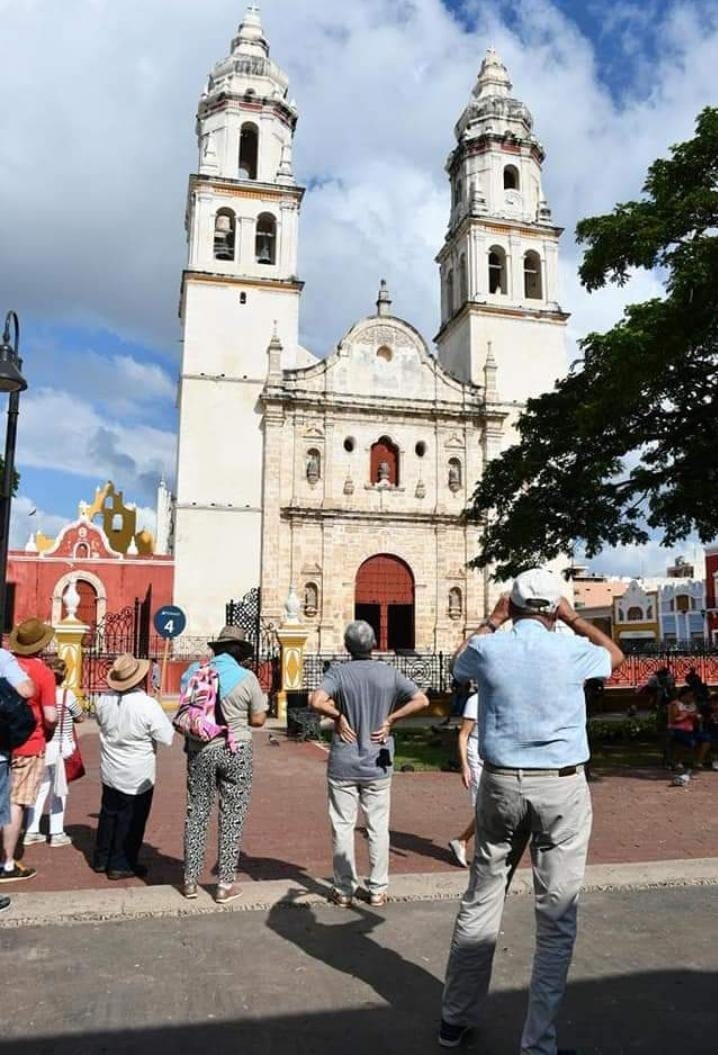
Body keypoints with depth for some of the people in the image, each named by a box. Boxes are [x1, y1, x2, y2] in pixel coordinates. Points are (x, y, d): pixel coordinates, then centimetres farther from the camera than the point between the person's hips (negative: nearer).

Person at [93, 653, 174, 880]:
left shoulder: (104, 700, -11)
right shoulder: (148, 705, -27)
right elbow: (167, 738, -19)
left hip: (110, 771, 5)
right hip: (137, 776, -5)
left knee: (109, 813, 21)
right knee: (130, 820, 10)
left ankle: (101, 859, 33)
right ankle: (121, 865, 18)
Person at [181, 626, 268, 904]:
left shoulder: (195, 672, -1)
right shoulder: (246, 678, -9)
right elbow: (258, 720, -5)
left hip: (199, 751, 3)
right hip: (234, 752, -3)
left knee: (197, 813, 14)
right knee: (232, 817, 7)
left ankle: (190, 880, 23)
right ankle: (225, 884, 12)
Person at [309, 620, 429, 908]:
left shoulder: (338, 672, -10)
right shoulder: (389, 672, -3)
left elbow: (316, 702, -26)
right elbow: (421, 700, -8)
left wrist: (338, 716, -11)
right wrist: (390, 719, -5)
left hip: (343, 764, -1)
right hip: (378, 764, 2)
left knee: (343, 827, 9)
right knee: (378, 827, 12)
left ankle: (344, 890, 17)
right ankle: (377, 890, 20)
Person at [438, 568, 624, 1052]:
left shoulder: (488, 649, -5)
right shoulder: (571, 651, -8)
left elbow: (460, 660, 21)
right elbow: (615, 654, 16)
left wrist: (493, 620, 26)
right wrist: (574, 618, 21)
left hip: (502, 784, 3)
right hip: (562, 788, -2)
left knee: (480, 902, 15)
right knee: (557, 918, 6)